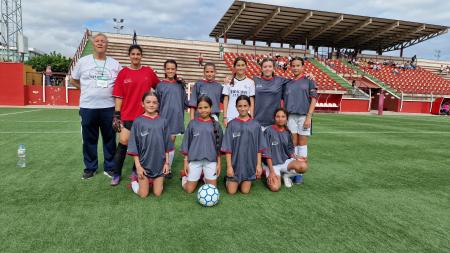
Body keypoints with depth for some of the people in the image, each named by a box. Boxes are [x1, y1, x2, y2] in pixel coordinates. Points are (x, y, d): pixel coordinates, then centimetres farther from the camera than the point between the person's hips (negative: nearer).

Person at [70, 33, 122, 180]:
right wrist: (87, 90, 5)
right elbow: (73, 81, 14)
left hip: (109, 107, 0)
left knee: (110, 139, 7)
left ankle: (109, 167, 20)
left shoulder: (115, 64, 5)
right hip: (87, 107, 0)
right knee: (89, 140, 9)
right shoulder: (83, 61, 4)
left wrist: (112, 91, -2)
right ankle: (90, 168, 23)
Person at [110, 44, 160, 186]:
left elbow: (159, 87, 17)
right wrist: (116, 115, -5)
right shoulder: (123, 73, 0)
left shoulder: (149, 72, 3)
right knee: (123, 143, -2)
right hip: (127, 115, -1)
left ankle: (136, 170, 25)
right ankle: (117, 174, 12)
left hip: (144, 115, 2)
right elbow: (118, 96, -1)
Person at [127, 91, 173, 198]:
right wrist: (138, 166, -8)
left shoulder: (163, 121, -1)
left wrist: (167, 162, 1)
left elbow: (167, 145, 4)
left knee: (157, 193, 6)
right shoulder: (138, 121, -7)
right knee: (143, 194, 4)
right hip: (144, 163, -2)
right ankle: (135, 181, 31)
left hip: (159, 163, 2)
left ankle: (153, 181, 34)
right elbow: (134, 146, -5)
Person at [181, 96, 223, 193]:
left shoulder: (216, 124, 1)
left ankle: (204, 176, 29)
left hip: (211, 160, 1)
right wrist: (185, 161, 0)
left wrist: (219, 163, 2)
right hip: (194, 160, -1)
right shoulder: (192, 124, 0)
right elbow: (186, 143, 4)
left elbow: (219, 146, 5)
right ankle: (185, 176, 32)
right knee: (189, 189, 2)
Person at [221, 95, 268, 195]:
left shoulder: (256, 125, 0)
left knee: (245, 191, 3)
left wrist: (259, 164, -2)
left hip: (250, 163, 1)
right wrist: (229, 166, -8)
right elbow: (228, 148, -4)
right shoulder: (232, 124, -4)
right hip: (235, 163, -1)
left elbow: (259, 148, 3)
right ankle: (228, 179, 30)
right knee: (232, 191, 1)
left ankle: (247, 181, 33)